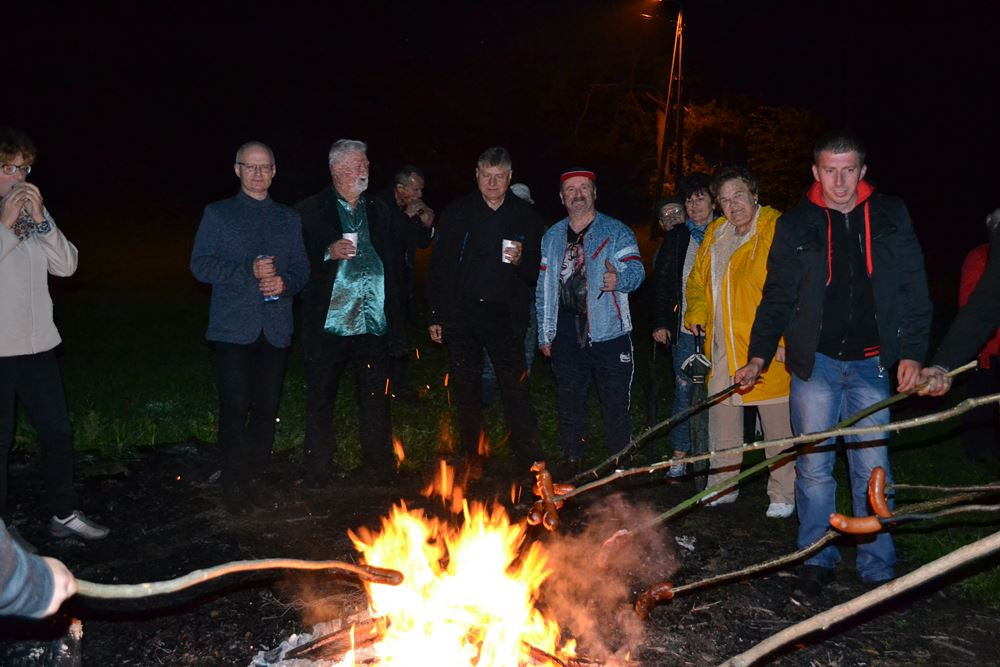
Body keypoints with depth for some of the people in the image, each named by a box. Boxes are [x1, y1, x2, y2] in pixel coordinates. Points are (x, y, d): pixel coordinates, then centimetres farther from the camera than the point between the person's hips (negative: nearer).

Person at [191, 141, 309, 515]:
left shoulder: (289, 219, 16)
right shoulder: (218, 214, 7)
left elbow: (302, 269, 15)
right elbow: (200, 265, -3)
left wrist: (285, 283, -8)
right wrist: (249, 271, -15)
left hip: (275, 328, 3)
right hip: (234, 327, -3)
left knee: (267, 408, 5)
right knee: (235, 408, -4)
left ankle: (255, 478, 19)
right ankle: (233, 485, 8)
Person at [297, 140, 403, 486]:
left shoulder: (380, 211, 13)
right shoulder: (310, 211, 1)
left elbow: (391, 266, 14)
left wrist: (394, 320, 8)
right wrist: (328, 254, -18)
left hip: (373, 324, 3)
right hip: (328, 323, -3)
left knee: (376, 400, 9)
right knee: (320, 399, 7)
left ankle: (379, 466, 21)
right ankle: (317, 471, 20)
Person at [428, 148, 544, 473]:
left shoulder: (526, 216, 4)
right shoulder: (457, 213, 3)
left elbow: (538, 272, 7)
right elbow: (439, 267, 5)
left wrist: (522, 261, -16)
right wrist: (436, 316, 2)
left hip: (506, 316, -1)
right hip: (462, 315, 1)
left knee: (516, 391, -6)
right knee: (467, 392, 10)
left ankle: (531, 465, 1)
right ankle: (473, 461, 24)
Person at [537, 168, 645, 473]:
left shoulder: (616, 231, 2)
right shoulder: (552, 237, 13)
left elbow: (636, 270, -10)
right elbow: (543, 289, 14)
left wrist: (619, 278, -34)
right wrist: (544, 333, 10)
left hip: (607, 328, -4)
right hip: (566, 331, 4)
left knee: (615, 399, -1)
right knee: (569, 398, 12)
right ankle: (572, 458, 26)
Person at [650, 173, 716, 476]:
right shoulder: (677, 237, 9)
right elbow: (662, 281, 8)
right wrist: (660, 322, 1)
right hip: (685, 327, 1)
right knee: (684, 390, 3)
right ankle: (680, 457, 11)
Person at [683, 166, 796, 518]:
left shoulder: (777, 231, -12)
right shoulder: (714, 235, 11)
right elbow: (697, 281, 24)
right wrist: (697, 312, 7)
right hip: (722, 351, 7)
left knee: (778, 426, 5)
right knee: (721, 422, 17)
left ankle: (783, 495, 22)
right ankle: (722, 488, 32)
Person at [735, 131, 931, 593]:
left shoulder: (890, 217, 4)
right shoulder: (796, 226, 2)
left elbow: (914, 291, 5)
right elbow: (777, 298, 4)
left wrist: (912, 353, -3)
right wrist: (759, 356, -3)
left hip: (870, 364, 0)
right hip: (815, 363, 0)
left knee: (872, 468, 5)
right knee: (813, 466, 5)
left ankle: (878, 569, 18)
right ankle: (817, 560, 20)